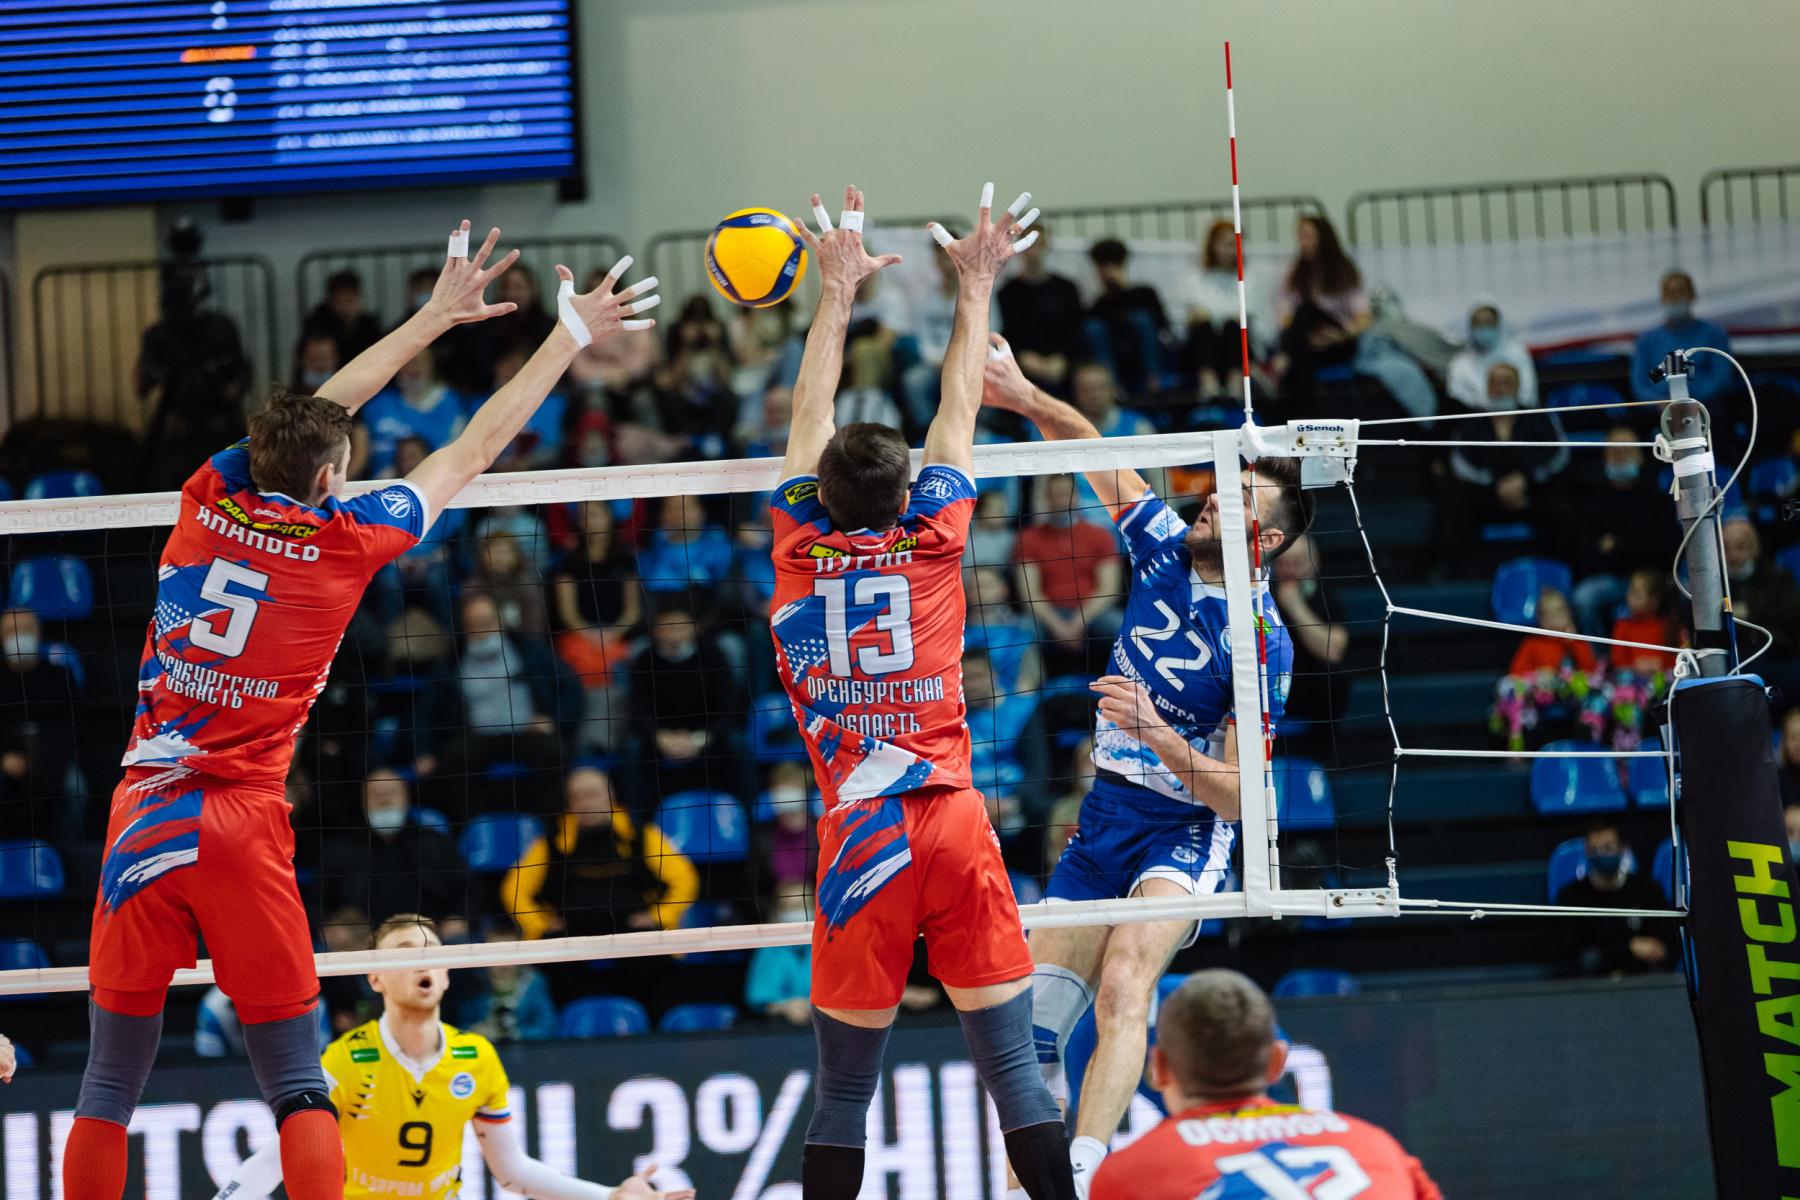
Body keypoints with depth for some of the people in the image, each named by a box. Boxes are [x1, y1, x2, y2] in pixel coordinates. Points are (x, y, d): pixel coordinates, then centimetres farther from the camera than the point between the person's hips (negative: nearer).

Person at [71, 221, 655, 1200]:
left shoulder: (210, 500, 5)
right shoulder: (343, 539, -3)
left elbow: (314, 414, 22)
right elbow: (477, 448, 8)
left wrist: (434, 317, 30)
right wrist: (570, 337, 20)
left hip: (143, 816, 3)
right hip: (243, 824, -3)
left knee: (109, 1087, 7)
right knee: (297, 1088, 1)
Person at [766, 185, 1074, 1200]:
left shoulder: (800, 550, 4)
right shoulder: (931, 539, 2)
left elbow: (810, 419, 18)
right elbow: (961, 410, 16)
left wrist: (839, 291, 27)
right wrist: (976, 288, 28)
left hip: (856, 839, 1)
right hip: (952, 820, -1)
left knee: (844, 1091, 3)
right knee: (1014, 1067, -1)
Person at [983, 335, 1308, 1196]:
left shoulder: (1262, 642, -16)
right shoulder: (1165, 545, 0)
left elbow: (1236, 795, -16)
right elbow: (1090, 448, 8)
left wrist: (1159, 736, -32)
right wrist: (1029, 400, -10)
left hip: (1187, 829, -7)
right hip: (1102, 821, 7)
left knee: (1123, 985, -31)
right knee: (1031, 1022, -1)